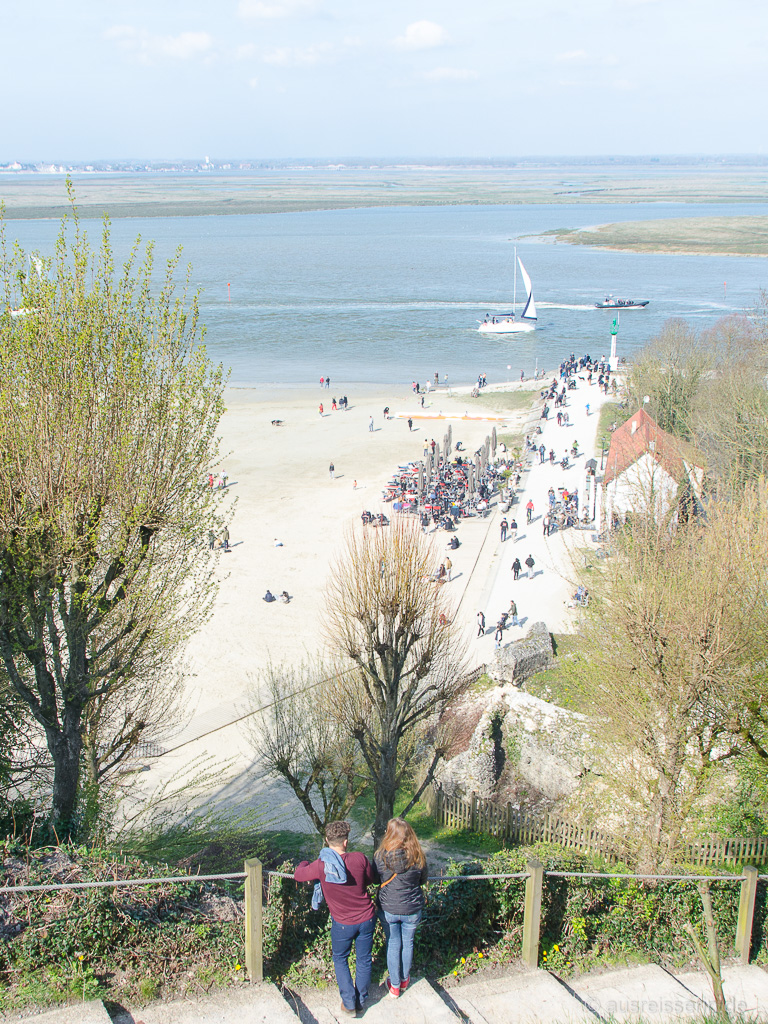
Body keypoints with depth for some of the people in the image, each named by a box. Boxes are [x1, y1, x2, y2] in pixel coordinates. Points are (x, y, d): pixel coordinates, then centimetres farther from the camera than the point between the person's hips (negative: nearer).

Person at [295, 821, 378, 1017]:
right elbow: (373, 878, 0)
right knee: (363, 960, 20)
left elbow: (298, 875, -2)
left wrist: (303, 864, 19)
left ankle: (349, 1004, 24)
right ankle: (361, 1001, 35)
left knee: (340, 960, 23)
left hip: (342, 923, -1)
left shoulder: (320, 866, -22)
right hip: (367, 919, 1)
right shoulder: (359, 859, -19)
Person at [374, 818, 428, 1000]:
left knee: (393, 945, 18)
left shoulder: (380, 856, -19)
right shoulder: (417, 857, -18)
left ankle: (394, 986, 32)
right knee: (407, 943, 22)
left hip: (388, 909, 0)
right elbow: (423, 880, -2)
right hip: (412, 910, 0)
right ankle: (405, 979, 42)